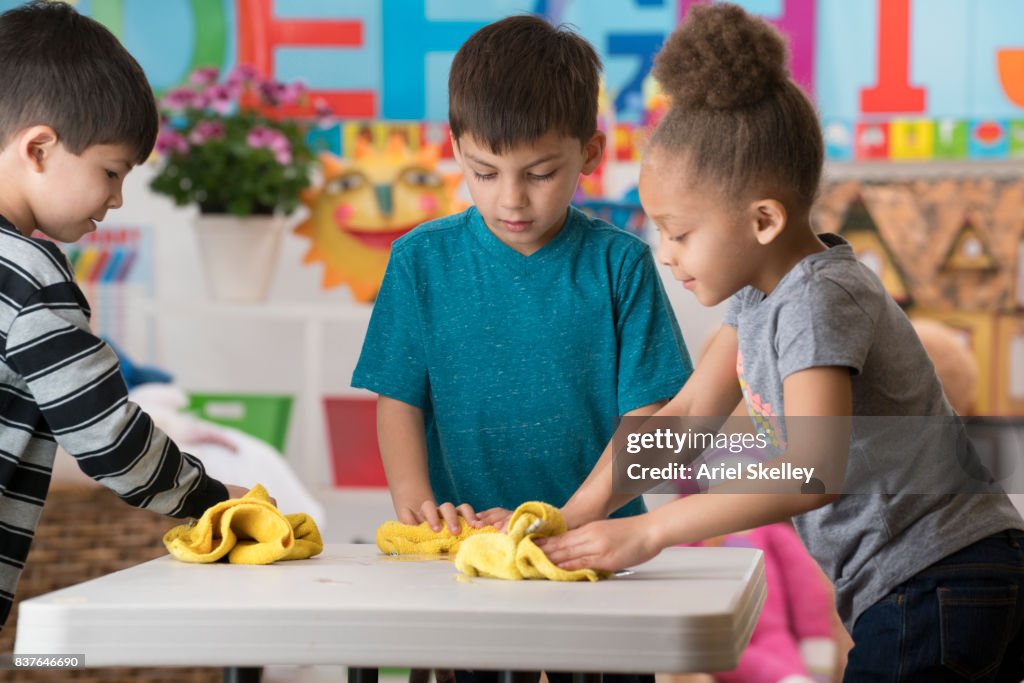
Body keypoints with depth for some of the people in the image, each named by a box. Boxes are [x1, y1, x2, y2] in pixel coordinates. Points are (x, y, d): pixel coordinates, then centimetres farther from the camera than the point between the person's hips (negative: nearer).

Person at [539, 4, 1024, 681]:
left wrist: (647, 531, -27)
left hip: (938, 590, -9)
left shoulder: (819, 302, -19)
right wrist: (581, 512, 0)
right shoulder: (760, 290, 10)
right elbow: (685, 412, 12)